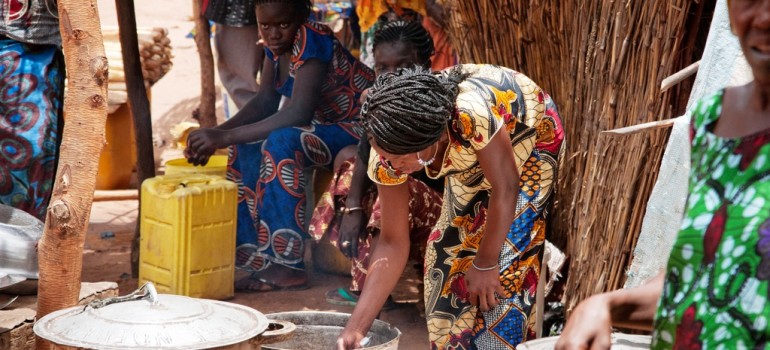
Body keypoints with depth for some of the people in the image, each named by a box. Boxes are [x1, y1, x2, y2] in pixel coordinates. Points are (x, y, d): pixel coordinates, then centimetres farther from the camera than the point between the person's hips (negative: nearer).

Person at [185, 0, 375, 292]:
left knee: (281, 143, -30)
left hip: (363, 126, -9)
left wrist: (225, 137, -35)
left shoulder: (311, 41, -24)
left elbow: (299, 114, -34)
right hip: (326, 123, 9)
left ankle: (288, 267, -25)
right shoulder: (276, 43, 1)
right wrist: (218, 133, -15)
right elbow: (265, 102, 2)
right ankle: (250, 249, 4)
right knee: (246, 147, -3)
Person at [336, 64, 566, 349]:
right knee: (447, 256, 2)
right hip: (470, 163, 5)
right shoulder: (388, 151, -25)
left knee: (505, 276, -11)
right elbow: (392, 243, -18)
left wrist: (485, 264, -18)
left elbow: (505, 189, -29)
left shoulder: (473, 113, -44)